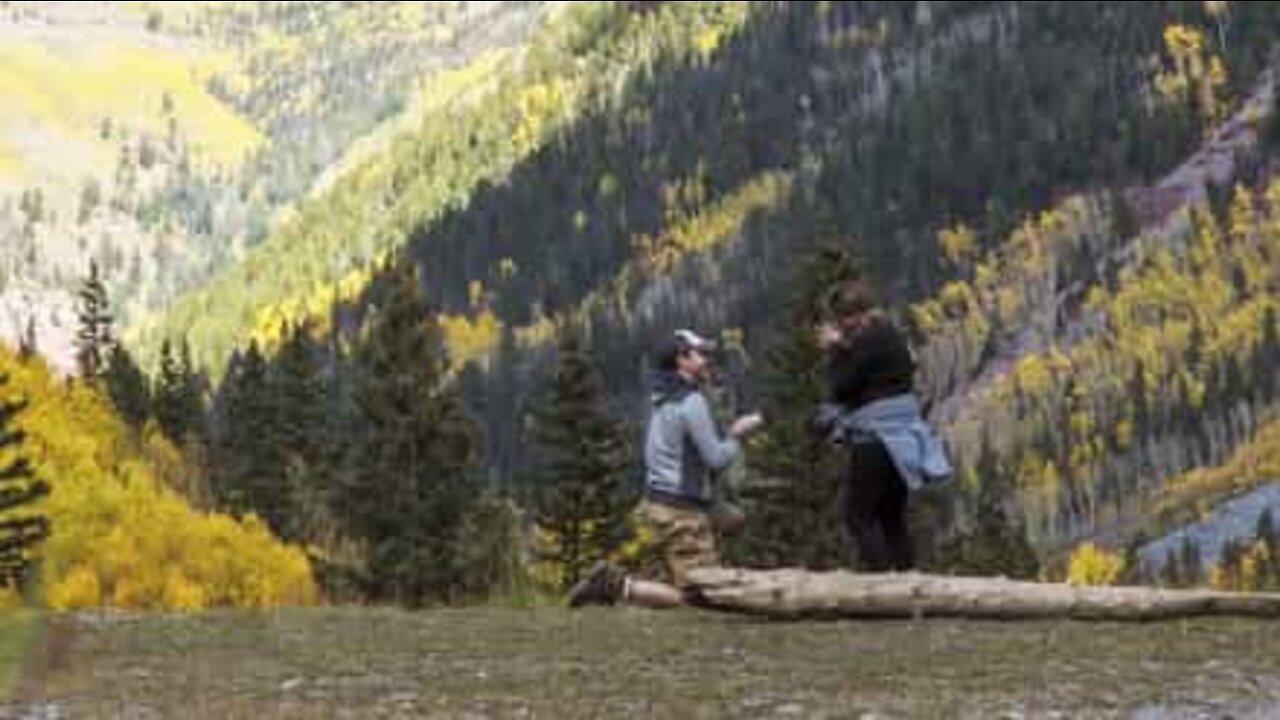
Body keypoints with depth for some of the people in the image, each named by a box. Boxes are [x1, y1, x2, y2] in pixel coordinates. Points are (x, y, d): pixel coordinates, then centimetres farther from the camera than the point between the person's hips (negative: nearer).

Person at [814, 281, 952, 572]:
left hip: (877, 439, -9)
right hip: (902, 436, 9)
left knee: (858, 515, -4)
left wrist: (835, 350, -2)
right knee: (893, 516, 14)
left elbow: (841, 388, -11)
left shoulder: (867, 340, -15)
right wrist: (843, 350, 11)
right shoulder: (890, 334, 13)